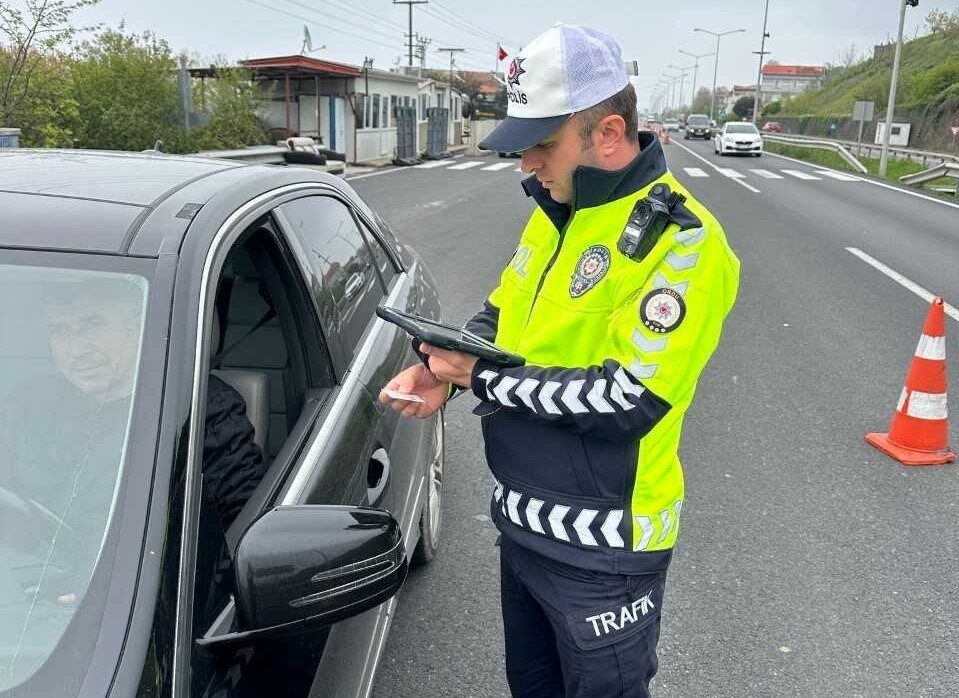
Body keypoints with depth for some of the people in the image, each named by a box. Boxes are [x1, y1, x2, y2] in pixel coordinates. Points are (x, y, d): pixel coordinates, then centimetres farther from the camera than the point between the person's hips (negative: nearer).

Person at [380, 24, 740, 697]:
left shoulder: (681, 241, -21)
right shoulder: (554, 209, 5)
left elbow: (626, 401, -27)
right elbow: (500, 313, 13)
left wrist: (481, 375, -21)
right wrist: (440, 370, -7)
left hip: (602, 548, -8)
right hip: (521, 518, 8)